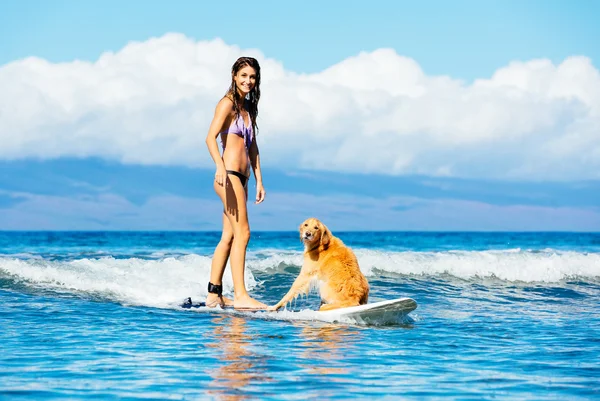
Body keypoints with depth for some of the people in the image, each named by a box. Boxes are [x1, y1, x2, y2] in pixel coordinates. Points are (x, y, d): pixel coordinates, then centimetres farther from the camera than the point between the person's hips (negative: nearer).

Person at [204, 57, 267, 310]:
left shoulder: (248, 109, 20)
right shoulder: (228, 104, -5)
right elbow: (211, 137, -17)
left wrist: (259, 180, 18)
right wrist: (220, 167, -32)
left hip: (241, 178, 9)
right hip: (228, 175, -9)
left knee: (229, 237, 8)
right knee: (242, 232, -14)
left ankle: (214, 295, 11)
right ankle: (240, 295, -16)